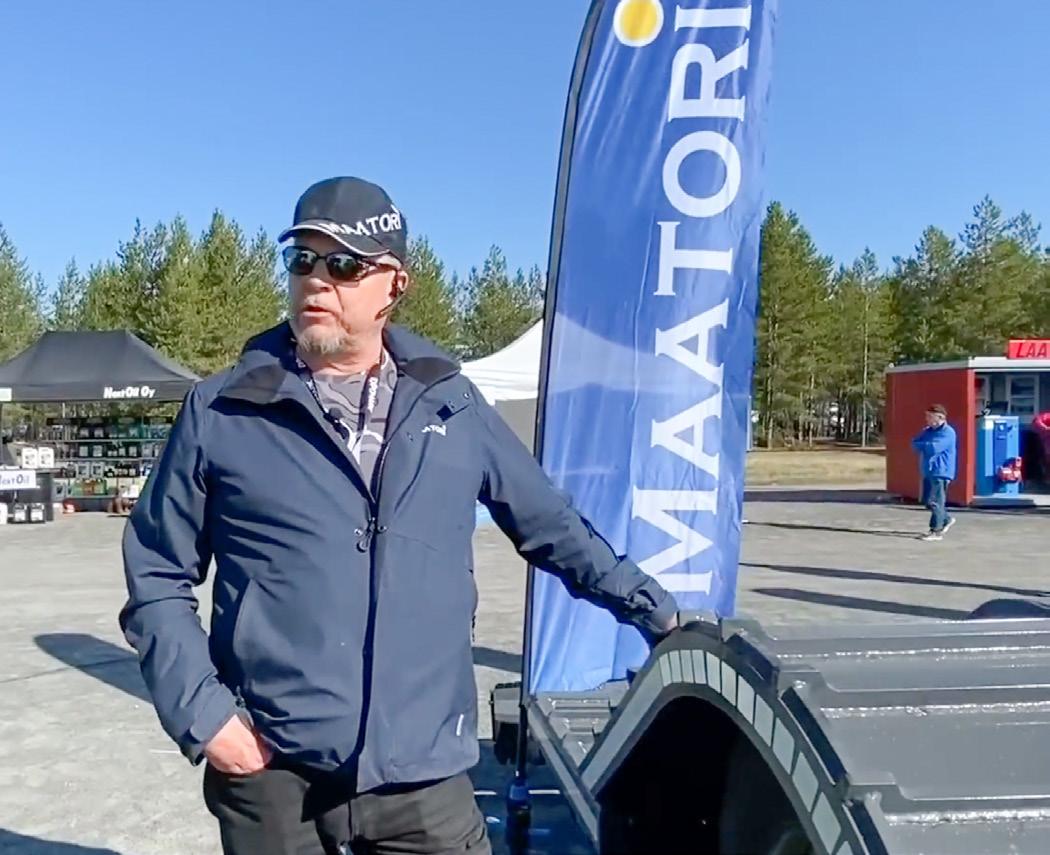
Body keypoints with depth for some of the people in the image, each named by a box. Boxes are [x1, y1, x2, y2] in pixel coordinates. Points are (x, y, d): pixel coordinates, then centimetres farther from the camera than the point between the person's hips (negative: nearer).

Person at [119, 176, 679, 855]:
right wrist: (201, 716, -5)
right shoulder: (222, 412, -1)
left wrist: (652, 607, 21)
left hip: (422, 777, 1)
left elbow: (550, 525, 17)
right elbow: (157, 580, 5)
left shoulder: (451, 404, 6)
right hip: (272, 777, -1)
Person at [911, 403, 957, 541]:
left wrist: (922, 445, -3)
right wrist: (926, 446, -9)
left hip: (940, 472, -9)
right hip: (928, 471, 9)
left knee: (935, 501, -9)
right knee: (927, 501, 13)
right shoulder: (929, 431, 16)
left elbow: (933, 448, -21)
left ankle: (936, 531, -3)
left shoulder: (947, 432, -11)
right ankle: (946, 520, 29)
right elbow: (915, 443, 11)